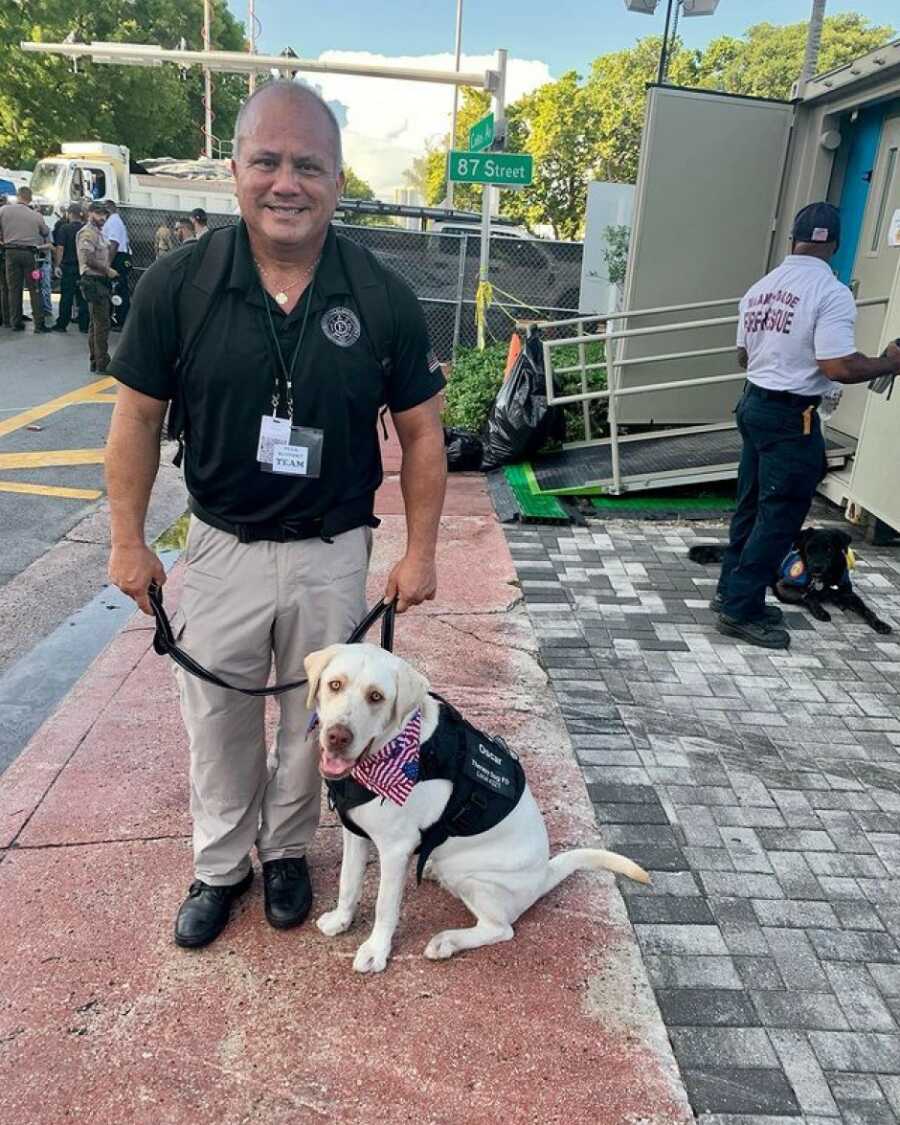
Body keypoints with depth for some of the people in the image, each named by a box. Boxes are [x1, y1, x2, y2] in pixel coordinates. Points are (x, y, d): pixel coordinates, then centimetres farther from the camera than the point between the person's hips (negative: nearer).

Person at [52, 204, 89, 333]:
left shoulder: (64, 228, -8)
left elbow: (60, 248, -11)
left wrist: (58, 265, -7)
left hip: (68, 266, -3)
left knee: (66, 296, 2)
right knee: (82, 296, 6)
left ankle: (62, 324, 6)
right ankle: (84, 324, 6)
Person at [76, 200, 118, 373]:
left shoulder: (98, 232, 19)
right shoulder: (87, 232, -12)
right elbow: (89, 259, -22)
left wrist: (108, 271, 12)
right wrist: (108, 271, -13)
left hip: (101, 281, 11)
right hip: (93, 281, -11)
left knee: (97, 323, 14)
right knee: (102, 323, -10)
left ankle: (96, 361, 20)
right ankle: (102, 362, -7)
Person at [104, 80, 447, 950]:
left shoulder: (382, 298, -10)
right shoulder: (177, 282, -10)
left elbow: (420, 431, -2)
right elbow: (138, 414, -1)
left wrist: (420, 552, -3)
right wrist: (128, 540, 0)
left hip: (333, 553, 0)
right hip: (222, 547, 1)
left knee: (312, 720, 17)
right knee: (217, 720, 16)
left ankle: (286, 851, 43)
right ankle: (219, 864, 40)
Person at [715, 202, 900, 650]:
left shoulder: (760, 288, 8)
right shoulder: (831, 292, -15)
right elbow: (839, 367, -21)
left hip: (754, 404, 8)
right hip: (792, 418, -8)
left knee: (751, 507, 17)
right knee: (780, 516, 1)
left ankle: (732, 592, 27)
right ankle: (741, 609, 5)